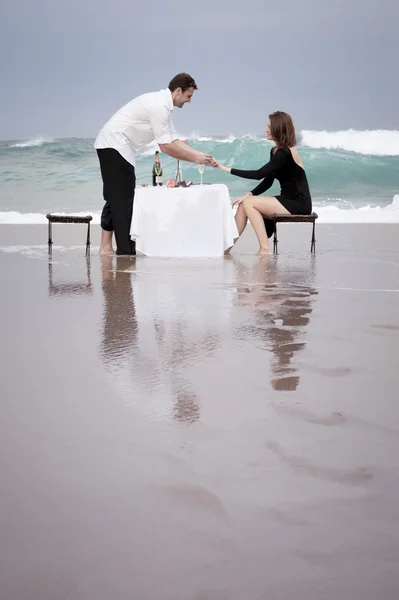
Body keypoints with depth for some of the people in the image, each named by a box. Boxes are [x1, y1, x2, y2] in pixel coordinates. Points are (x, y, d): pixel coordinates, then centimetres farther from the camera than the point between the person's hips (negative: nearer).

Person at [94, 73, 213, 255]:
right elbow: (165, 146, -18)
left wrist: (200, 155, 5)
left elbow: (174, 141, 13)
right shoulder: (159, 105, -18)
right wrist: (195, 159, -11)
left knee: (116, 199, 11)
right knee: (123, 200, -9)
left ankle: (106, 247, 13)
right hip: (114, 145, -11)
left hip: (112, 146, 11)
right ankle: (126, 252, -8)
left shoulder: (163, 105, 13)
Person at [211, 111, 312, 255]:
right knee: (244, 203, -1)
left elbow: (259, 174, -24)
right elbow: (267, 181, 12)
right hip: (288, 201, 9)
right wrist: (248, 195, -3)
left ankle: (265, 249, -16)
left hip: (298, 204, -9)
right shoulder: (275, 151, 11)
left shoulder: (285, 153, -18)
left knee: (249, 203, -16)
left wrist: (227, 169, -23)